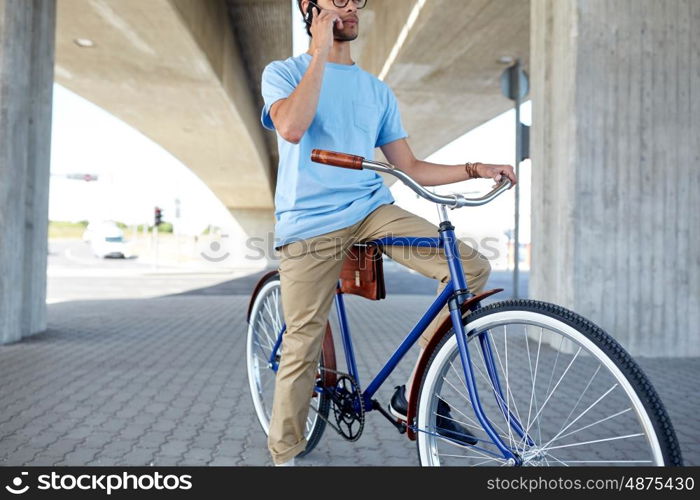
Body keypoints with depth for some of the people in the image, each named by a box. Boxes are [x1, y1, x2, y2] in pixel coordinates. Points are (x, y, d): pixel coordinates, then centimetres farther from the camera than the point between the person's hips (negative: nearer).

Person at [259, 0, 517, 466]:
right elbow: (291, 127, -17)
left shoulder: (378, 90, 18)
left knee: (472, 267, -14)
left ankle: (415, 392, -2)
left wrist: (474, 169, 4)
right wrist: (320, 52, -10)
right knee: (301, 348, -4)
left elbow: (410, 168, 15)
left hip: (372, 209, 4)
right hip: (309, 225, -3)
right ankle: (284, 455, 21)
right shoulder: (284, 72, 7)